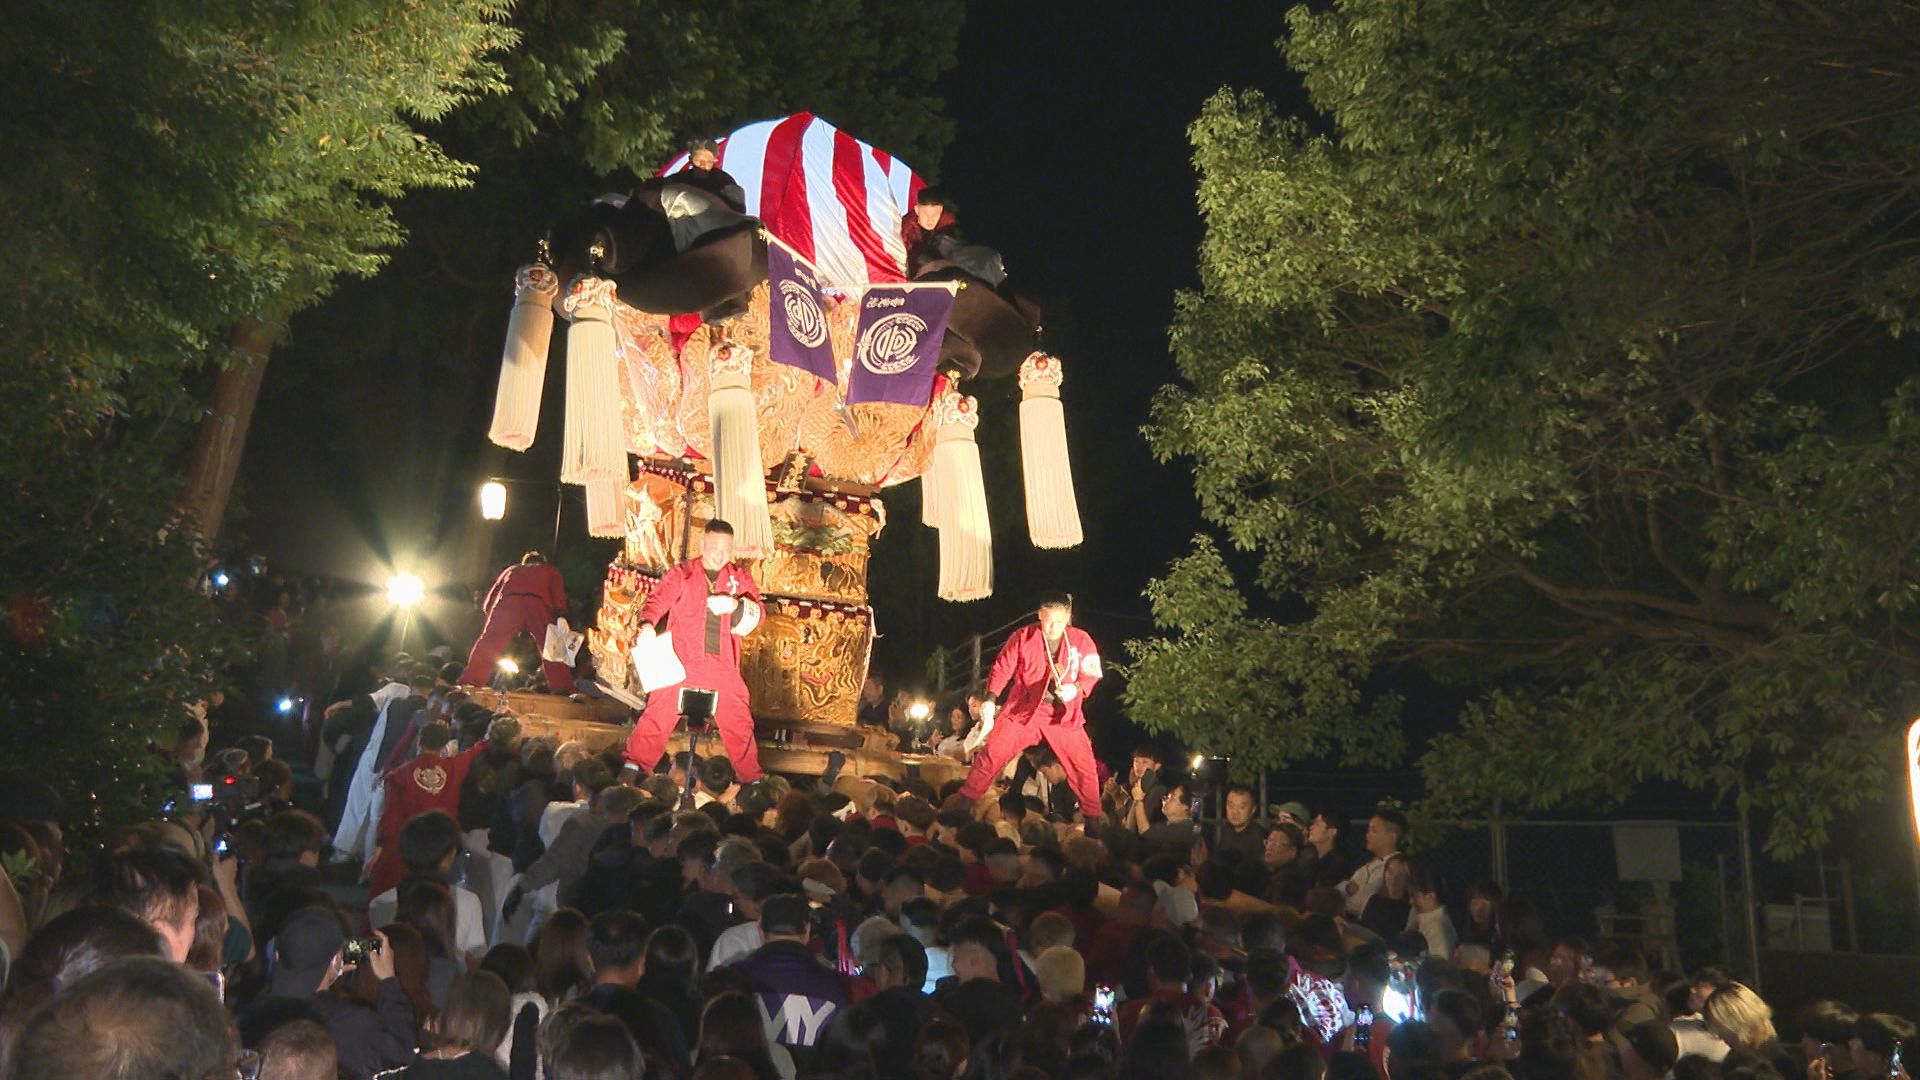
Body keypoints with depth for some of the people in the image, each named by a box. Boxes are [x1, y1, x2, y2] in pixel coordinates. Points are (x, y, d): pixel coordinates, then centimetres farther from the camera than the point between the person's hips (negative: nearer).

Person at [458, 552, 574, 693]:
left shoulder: (510, 570, 40)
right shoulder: (550, 571, 36)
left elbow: (488, 604, 31)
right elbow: (560, 604, 16)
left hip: (508, 602, 1)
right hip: (538, 604, -1)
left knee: (487, 647, 4)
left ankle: (469, 683, -6)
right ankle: (562, 689, -7)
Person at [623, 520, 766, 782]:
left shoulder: (740, 578, 9)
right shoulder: (681, 574, 3)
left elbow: (757, 614, 2)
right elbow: (657, 601, -6)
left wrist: (735, 605, -18)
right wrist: (647, 625, -26)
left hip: (723, 665, 2)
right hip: (682, 661, -2)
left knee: (739, 723, 5)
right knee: (658, 715, -2)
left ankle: (752, 779, 18)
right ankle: (634, 767, 11)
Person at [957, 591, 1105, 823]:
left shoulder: (1081, 640, -5)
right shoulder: (1023, 637, -7)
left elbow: (1091, 674, 3)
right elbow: (1002, 669, -2)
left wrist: (1075, 688, -18)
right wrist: (990, 699, -14)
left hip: (1064, 715, 0)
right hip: (1023, 710, 0)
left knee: (1084, 767, 0)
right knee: (991, 754, -2)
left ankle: (1093, 819, 17)